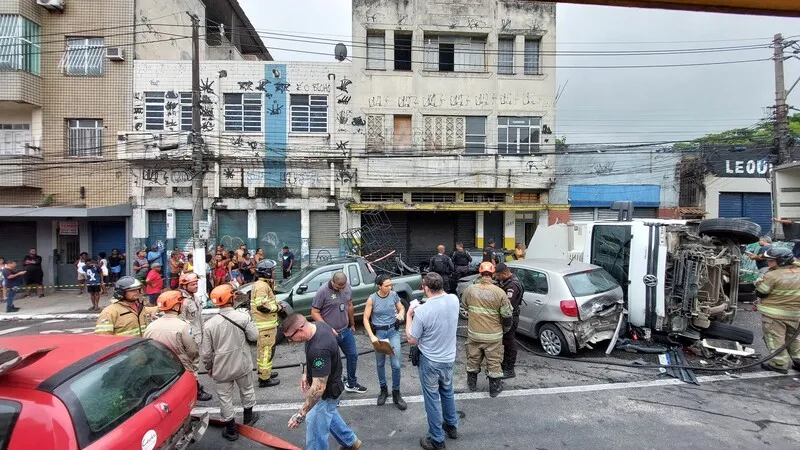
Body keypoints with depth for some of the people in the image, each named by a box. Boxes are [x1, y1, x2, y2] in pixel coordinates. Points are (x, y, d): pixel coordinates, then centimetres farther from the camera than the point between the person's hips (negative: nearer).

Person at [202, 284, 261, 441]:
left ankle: (231, 429, 26)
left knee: (225, 398, 14)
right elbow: (254, 336, -8)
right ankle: (248, 417, 43)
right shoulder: (243, 317, -17)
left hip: (220, 368, 0)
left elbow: (206, 351, -6)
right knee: (246, 390, 23)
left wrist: (208, 367, 12)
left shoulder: (209, 324, -12)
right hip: (242, 364, 0)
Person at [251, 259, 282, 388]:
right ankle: (264, 379, 4)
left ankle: (263, 371, 37)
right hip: (265, 325, -11)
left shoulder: (260, 284, 14)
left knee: (263, 349, 23)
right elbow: (262, 306, -27)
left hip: (263, 324, 11)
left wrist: (276, 305, 10)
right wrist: (277, 307, -15)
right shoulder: (262, 286, -21)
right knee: (267, 351, -3)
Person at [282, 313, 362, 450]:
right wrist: (306, 372, 6)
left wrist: (301, 415, -30)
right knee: (328, 414, 31)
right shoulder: (319, 325, -13)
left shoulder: (319, 349, -40)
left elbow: (319, 388, -37)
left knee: (315, 433, 5)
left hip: (326, 393, -10)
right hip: (326, 384, 10)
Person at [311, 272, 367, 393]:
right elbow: (314, 313, -17)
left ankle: (352, 384, 39)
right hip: (330, 334, -6)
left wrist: (352, 324, 18)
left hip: (346, 330, 7)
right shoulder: (323, 291, -21)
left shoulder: (347, 287, -2)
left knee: (353, 355, 18)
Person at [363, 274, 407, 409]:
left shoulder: (394, 295, -8)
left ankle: (396, 393, 16)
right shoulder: (372, 299, -14)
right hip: (378, 332, -1)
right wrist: (372, 336, -19)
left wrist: (401, 314, -17)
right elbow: (366, 319, -10)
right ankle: (383, 390, 34)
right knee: (380, 363, 13)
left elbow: (401, 308, 7)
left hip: (393, 331, 1)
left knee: (396, 364, -2)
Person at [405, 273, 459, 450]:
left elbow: (412, 340, -14)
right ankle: (452, 426, 46)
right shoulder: (454, 300, -13)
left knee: (432, 399, 12)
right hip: (449, 358, 6)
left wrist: (409, 315, -5)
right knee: (447, 392, 27)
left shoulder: (421, 311, -28)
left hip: (430, 362, -5)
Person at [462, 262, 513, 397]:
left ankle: (472, 384, 39)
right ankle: (494, 388, 28)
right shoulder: (499, 292, -17)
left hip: (474, 333, 3)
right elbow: (507, 315, -9)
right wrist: (506, 328, 10)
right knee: (494, 362, 14)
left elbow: (464, 306, 10)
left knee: (473, 360, 21)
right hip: (493, 335, -2)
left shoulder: (469, 290, -9)